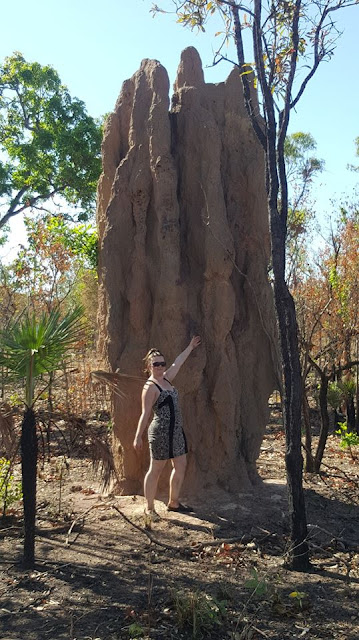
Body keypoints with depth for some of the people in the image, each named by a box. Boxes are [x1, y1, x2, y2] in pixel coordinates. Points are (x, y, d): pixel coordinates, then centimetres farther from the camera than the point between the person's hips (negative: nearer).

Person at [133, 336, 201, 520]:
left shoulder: (166, 380, 11)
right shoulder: (150, 387, -13)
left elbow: (177, 363, 26)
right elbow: (145, 414, -17)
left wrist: (190, 347, 37)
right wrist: (138, 437, -22)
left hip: (176, 431, 9)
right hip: (161, 431, -9)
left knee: (180, 465, 13)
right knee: (156, 469, -1)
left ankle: (173, 502, 26)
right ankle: (149, 508, 10)